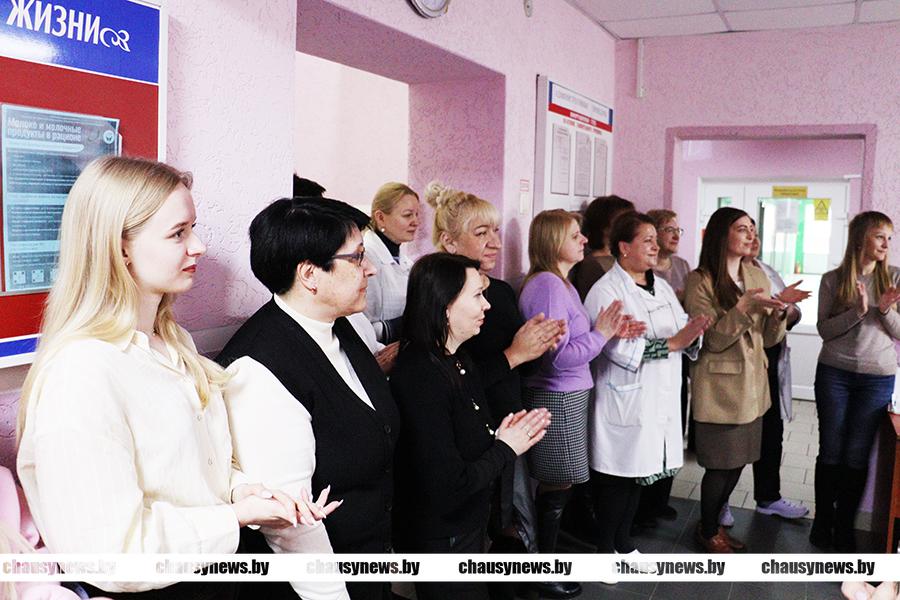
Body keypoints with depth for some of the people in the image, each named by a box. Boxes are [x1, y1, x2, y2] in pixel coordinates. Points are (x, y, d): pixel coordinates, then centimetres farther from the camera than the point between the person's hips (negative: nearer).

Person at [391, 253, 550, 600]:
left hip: (468, 526, 9)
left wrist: (503, 435, -8)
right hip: (440, 541, -9)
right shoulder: (420, 379, -29)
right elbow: (446, 487, -29)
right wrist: (505, 449, -16)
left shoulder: (458, 361, 1)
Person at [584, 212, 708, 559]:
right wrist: (673, 342, -24)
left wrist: (694, 331, -11)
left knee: (639, 471, 16)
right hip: (625, 400, -7)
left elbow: (683, 332, 11)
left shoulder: (661, 287, 11)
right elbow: (619, 348, -24)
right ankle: (605, 547, 21)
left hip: (661, 398, 7)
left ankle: (623, 543, 31)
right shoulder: (606, 291, -14)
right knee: (618, 476, 3)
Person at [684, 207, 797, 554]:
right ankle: (707, 532, 24)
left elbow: (768, 339, 7)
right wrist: (744, 307, -25)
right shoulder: (700, 281, -10)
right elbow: (712, 340, -15)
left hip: (752, 384, 6)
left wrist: (778, 310, -12)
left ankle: (713, 522, 33)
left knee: (738, 460, 13)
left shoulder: (757, 276, 7)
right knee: (722, 464, 3)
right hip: (719, 386, -6)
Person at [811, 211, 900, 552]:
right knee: (830, 451, 7)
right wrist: (858, 311, -20)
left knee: (857, 456, 6)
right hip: (834, 373, 0)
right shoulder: (832, 280, -1)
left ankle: (844, 529, 21)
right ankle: (822, 522, 22)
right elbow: (824, 329, -5)